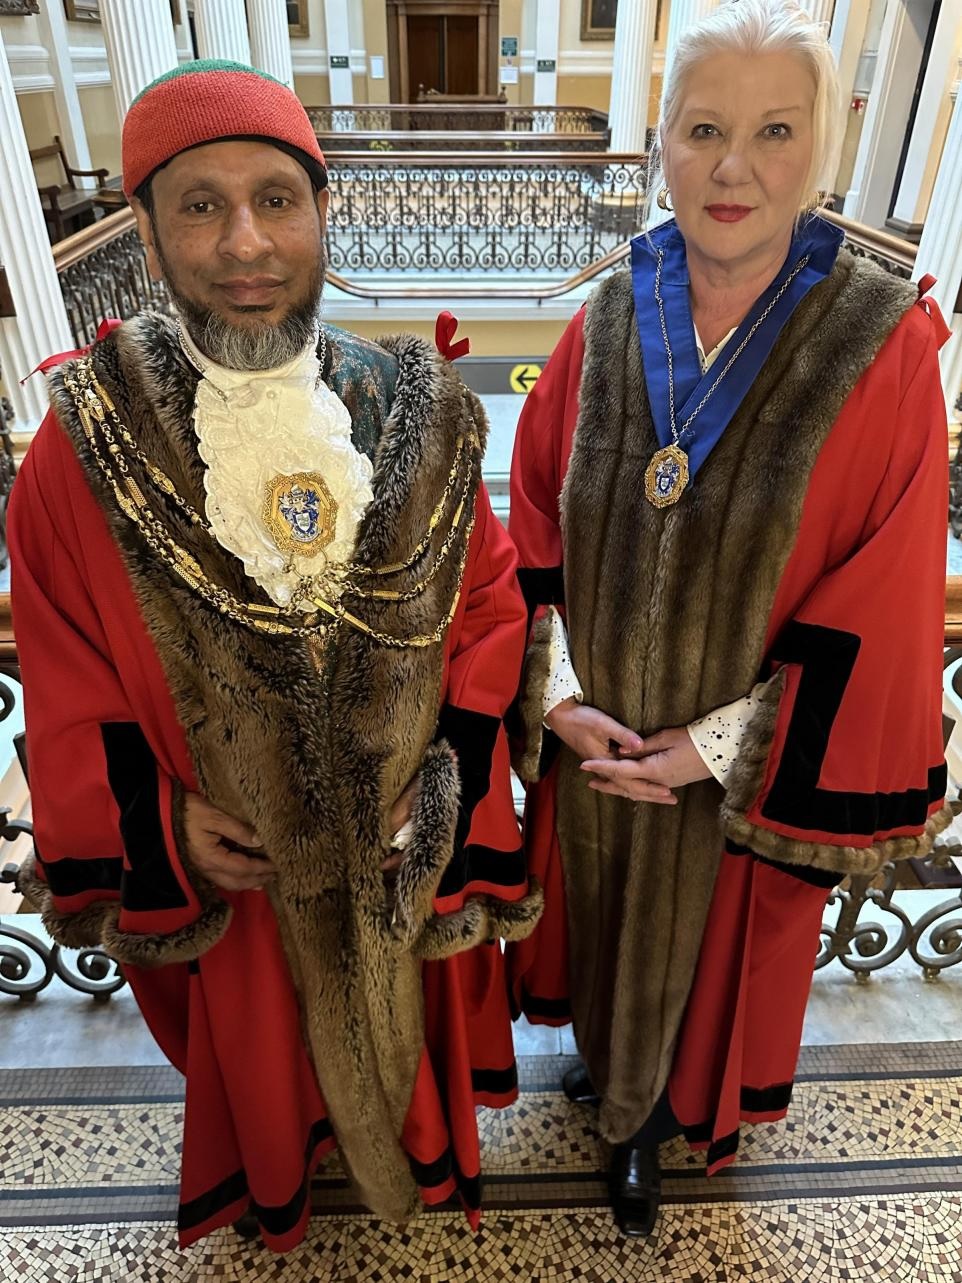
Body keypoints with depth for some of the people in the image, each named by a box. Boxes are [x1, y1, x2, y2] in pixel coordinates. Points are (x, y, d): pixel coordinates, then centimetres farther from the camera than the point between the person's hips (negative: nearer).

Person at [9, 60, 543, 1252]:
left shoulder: (418, 414, -15)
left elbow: (489, 603, -7)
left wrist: (444, 786, -12)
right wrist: (161, 823, -10)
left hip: (408, 838, 1)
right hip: (227, 854, 0)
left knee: (401, 1006, 28)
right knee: (262, 1026, 29)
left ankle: (411, 1130, 65)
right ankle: (281, 1166, 65)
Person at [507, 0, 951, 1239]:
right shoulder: (607, 321, -7)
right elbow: (536, 521, -2)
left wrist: (717, 747, -16)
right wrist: (559, 696, -11)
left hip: (743, 774, -2)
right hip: (590, 743, 3)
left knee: (694, 952, 22)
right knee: (600, 920, 27)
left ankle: (658, 1119, 55)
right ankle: (604, 1057, 61)